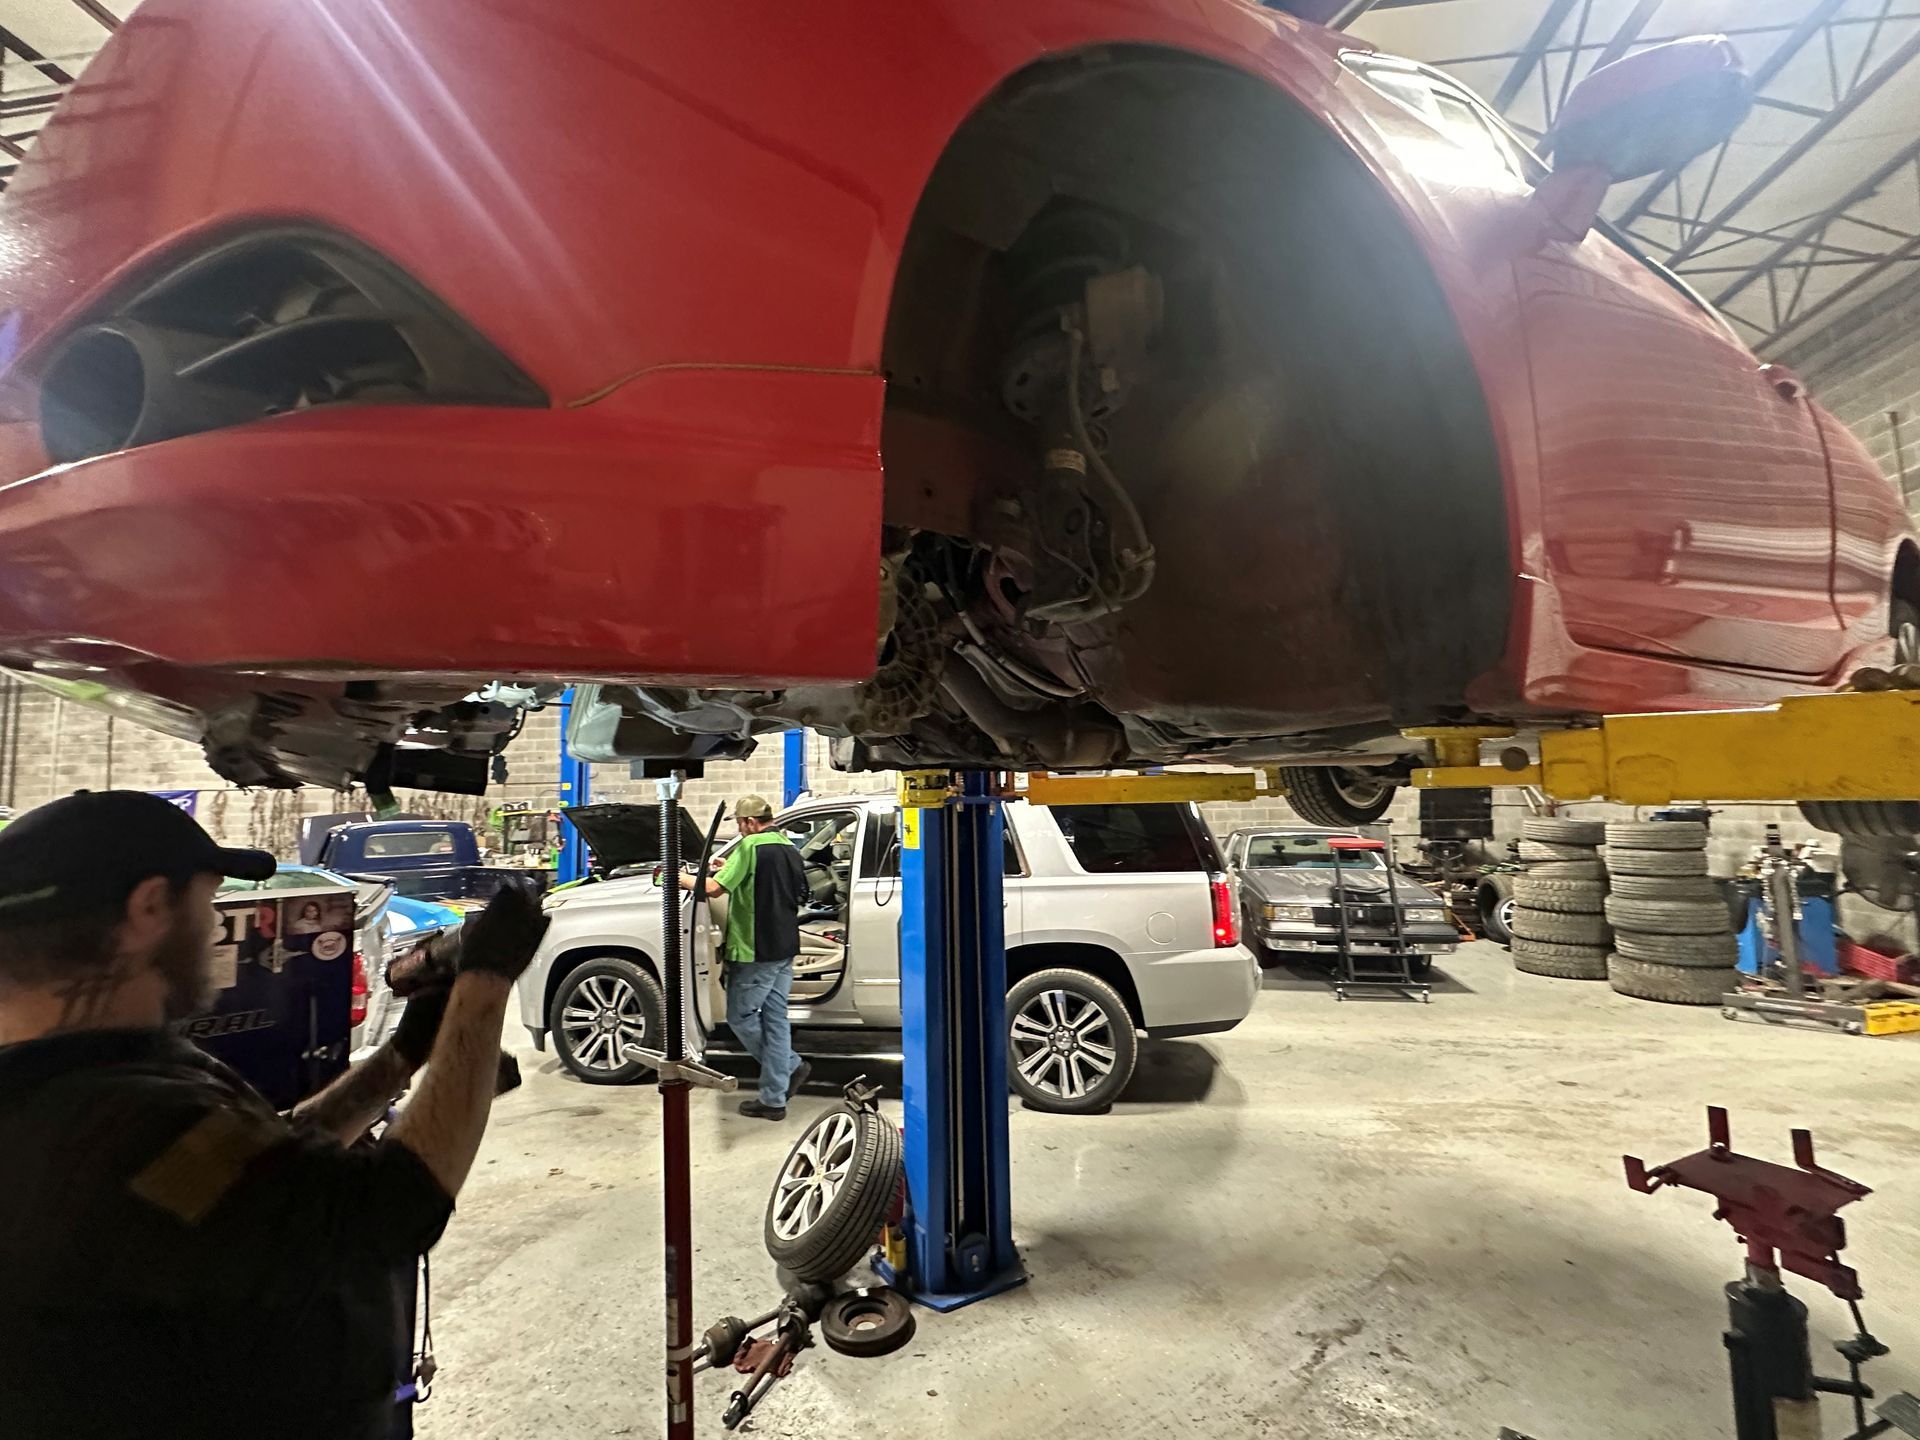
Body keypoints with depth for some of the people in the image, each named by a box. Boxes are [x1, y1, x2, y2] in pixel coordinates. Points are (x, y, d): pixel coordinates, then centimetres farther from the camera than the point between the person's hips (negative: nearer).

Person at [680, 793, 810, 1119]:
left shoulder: (751, 846, -14)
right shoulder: (791, 850, 12)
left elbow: (716, 888, -20)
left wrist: (687, 880, -3)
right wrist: (733, 869, 23)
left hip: (756, 950, -8)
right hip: (785, 949, 8)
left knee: (740, 1016, 7)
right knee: (775, 1018, 11)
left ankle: (791, 1066, 12)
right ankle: (774, 1099, 15)